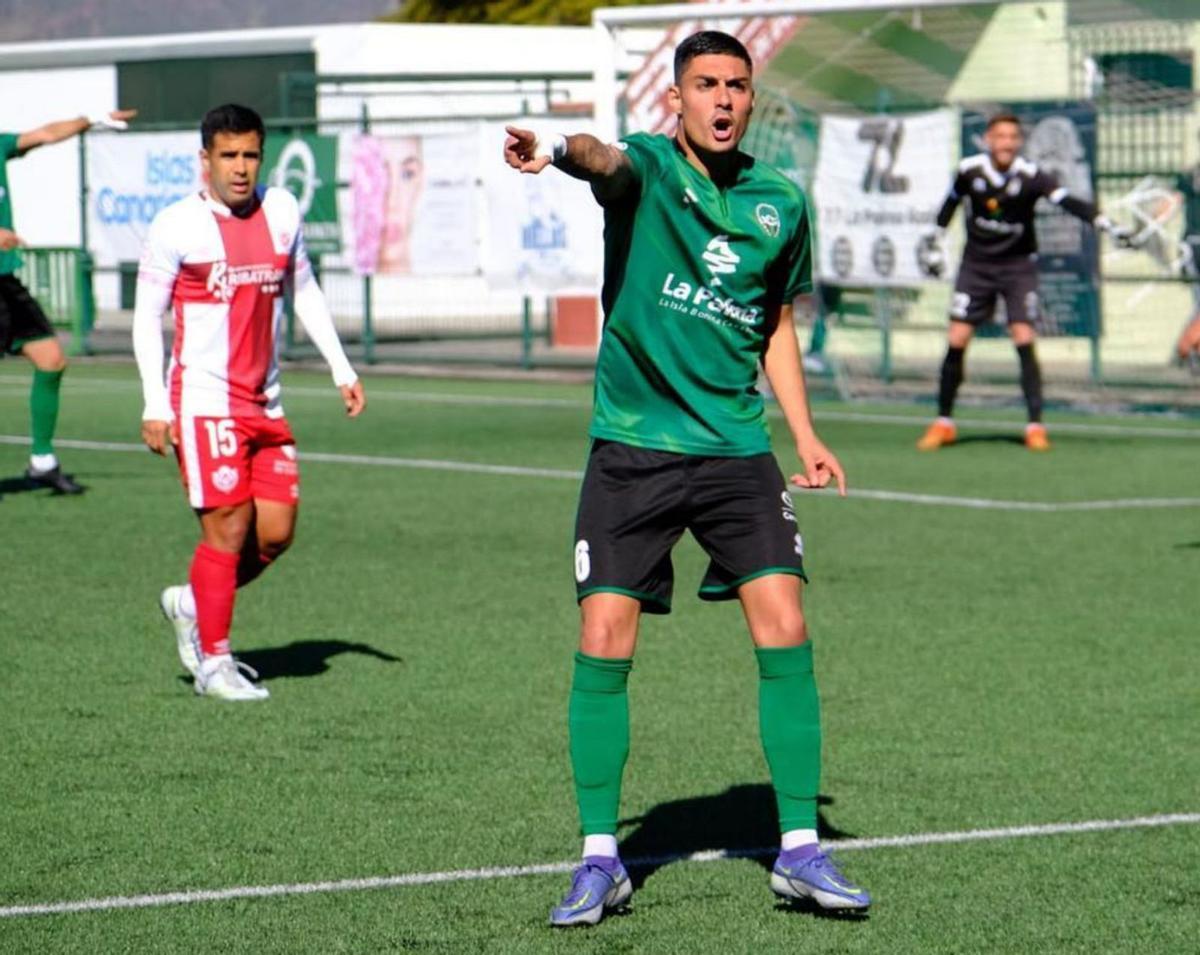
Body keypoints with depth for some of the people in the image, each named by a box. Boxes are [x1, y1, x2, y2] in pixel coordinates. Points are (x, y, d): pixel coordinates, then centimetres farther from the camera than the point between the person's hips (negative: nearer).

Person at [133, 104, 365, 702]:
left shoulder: (281, 212, 7)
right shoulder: (177, 227, -8)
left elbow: (304, 291, 19)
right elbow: (146, 317, -4)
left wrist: (341, 370, 14)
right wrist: (155, 406, -11)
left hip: (266, 404, 6)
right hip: (205, 401, -6)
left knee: (276, 533, 2)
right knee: (228, 529, -9)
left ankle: (192, 604, 26)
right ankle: (213, 663, 4)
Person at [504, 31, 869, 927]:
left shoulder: (782, 203, 8)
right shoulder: (648, 167, -5)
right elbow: (606, 160, -30)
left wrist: (805, 433, 12)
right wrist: (558, 149, -54)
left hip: (738, 449, 3)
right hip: (632, 448, -3)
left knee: (784, 629, -7)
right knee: (605, 641, -6)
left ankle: (800, 849, 4)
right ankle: (600, 859, 7)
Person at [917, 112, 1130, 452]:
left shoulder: (1031, 175, -16)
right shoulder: (970, 170, -9)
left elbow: (1069, 201, -27)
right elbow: (951, 202, 10)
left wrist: (1106, 225, -40)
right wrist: (935, 243, 15)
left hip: (1019, 264, -2)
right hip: (977, 264, 2)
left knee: (1024, 340, -13)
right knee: (957, 340, -5)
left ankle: (1035, 426, -7)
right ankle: (943, 423, 10)